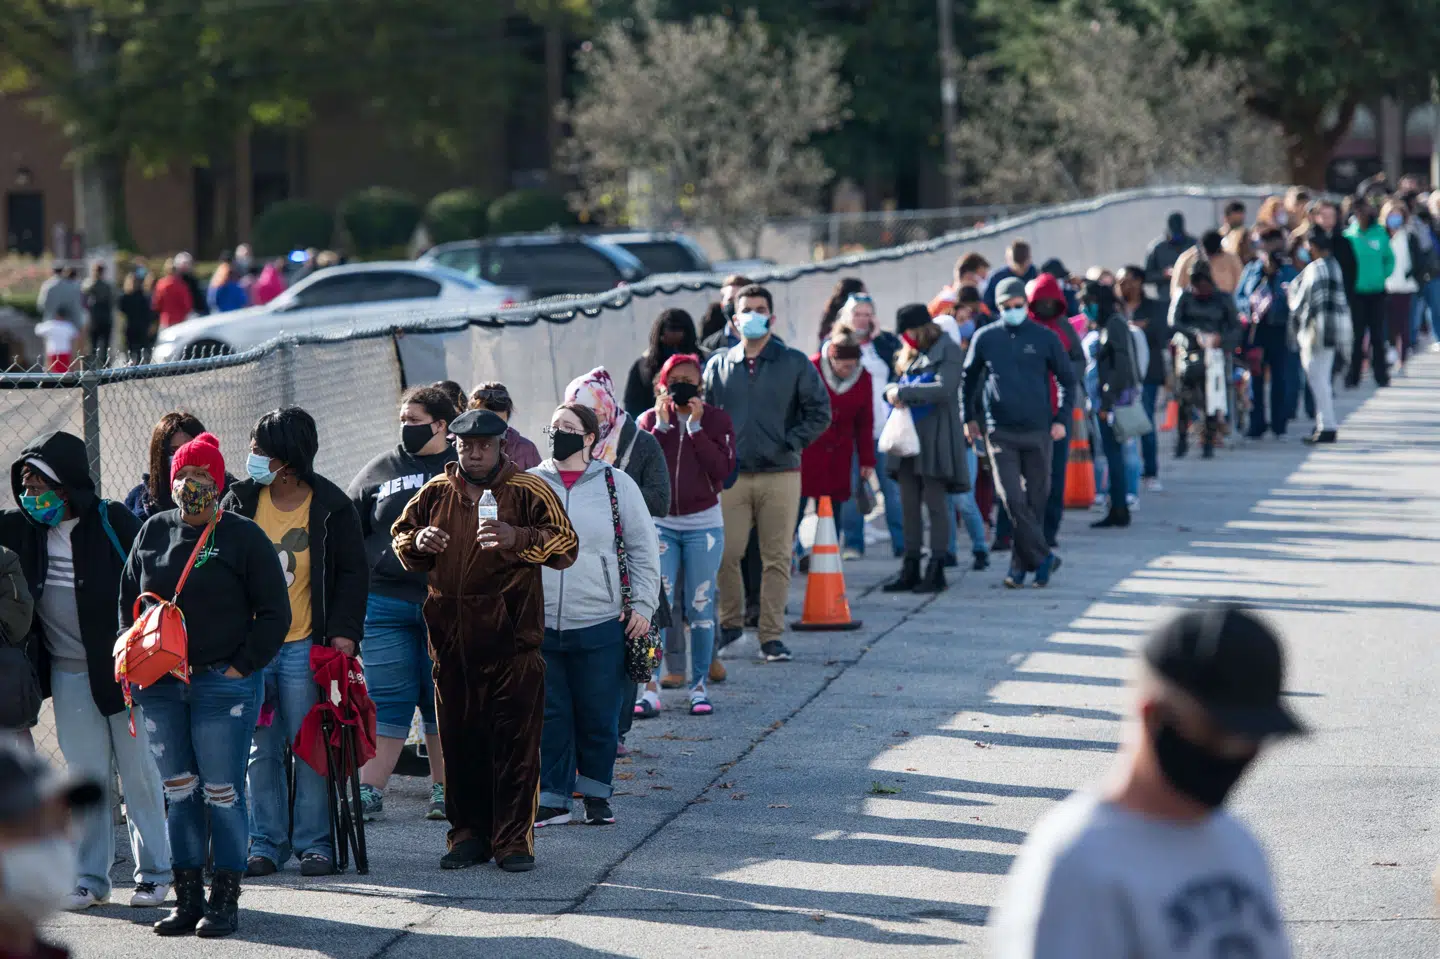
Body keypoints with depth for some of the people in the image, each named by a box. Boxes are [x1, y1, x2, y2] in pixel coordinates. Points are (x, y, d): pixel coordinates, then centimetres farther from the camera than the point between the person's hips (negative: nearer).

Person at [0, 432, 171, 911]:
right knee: (86, 774, 6)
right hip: (68, 671, 3)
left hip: (124, 667, -3)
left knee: (138, 771, 1)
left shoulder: (113, 522, -7)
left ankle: (153, 872, 11)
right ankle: (91, 877, 13)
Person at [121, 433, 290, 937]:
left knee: (222, 792, -3)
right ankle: (187, 899, 14)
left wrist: (243, 666, -8)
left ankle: (225, 899, 5)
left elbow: (274, 612, -2)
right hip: (160, 687, 4)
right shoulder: (153, 532, 10)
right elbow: (128, 599, 19)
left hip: (223, 684, -4)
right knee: (179, 791, 8)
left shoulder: (242, 536, -3)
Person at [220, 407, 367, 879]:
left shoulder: (331, 507, -2)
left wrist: (345, 631, -9)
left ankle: (314, 842, 8)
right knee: (260, 751, 4)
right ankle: (266, 843, 11)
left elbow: (352, 573, 2)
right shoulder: (240, 502, 7)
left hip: (304, 646, -3)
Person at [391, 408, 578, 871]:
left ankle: (513, 838, 1)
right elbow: (400, 537, 24)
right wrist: (418, 542, -1)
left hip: (512, 639, -4)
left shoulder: (528, 491, 1)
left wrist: (517, 538, -23)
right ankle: (468, 834, 15)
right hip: (451, 638, 4)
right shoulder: (436, 493, 13)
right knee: (459, 742, 7)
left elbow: (565, 545, -6)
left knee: (515, 743, -4)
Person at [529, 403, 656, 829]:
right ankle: (553, 798, 11)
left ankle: (596, 794, 18)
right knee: (549, 717, 3)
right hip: (539, 626, 2)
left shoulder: (616, 485, 4)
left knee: (599, 717, 3)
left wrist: (642, 605, 0)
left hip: (601, 625, -1)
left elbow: (644, 550, 7)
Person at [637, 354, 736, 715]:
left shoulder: (716, 420, 1)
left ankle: (699, 685, 12)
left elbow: (723, 469, -13)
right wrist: (661, 427, -11)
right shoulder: (649, 420, 5)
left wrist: (696, 428, -14)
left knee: (700, 606, 3)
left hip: (703, 525, 0)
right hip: (660, 524, 0)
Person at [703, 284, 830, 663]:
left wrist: (790, 444, -4)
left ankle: (771, 636, 4)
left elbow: (819, 412, 5)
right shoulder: (718, 366, 9)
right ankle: (730, 621, 15)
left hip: (780, 476, -1)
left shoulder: (794, 364, 5)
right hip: (731, 476, 1)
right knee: (725, 554, -5)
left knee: (777, 559, -1)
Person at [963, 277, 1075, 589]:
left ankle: (1021, 564, 16)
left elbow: (1067, 379, 9)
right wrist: (969, 417, 14)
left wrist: (1061, 419, 1)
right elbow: (969, 378, 18)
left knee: (1035, 501, 6)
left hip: (1038, 433, 0)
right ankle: (1043, 557, -6)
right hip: (1000, 432, 0)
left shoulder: (1045, 338, 2)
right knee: (1013, 499, -13)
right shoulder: (985, 338, 4)